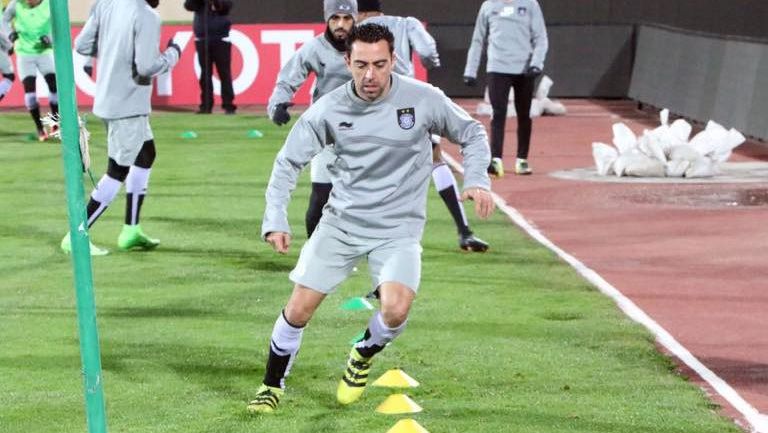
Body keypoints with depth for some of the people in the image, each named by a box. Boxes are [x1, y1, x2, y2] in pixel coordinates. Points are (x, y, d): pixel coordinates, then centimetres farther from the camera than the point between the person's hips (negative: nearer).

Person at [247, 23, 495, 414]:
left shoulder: (424, 99, -12)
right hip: (341, 221, 1)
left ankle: (363, 357, 12)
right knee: (298, 309, -2)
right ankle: (273, 385, 22)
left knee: (395, 310, -22)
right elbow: (288, 161, 1)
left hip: (399, 227, -1)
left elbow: (472, 134, 4)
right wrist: (275, 220, -10)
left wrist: (476, 180, -14)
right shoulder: (329, 109, -9)